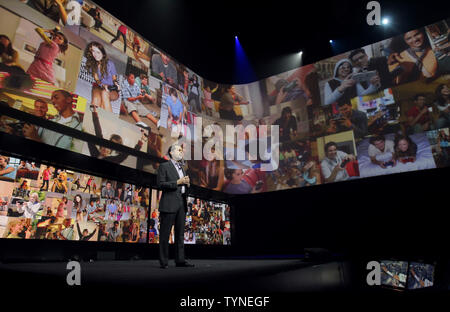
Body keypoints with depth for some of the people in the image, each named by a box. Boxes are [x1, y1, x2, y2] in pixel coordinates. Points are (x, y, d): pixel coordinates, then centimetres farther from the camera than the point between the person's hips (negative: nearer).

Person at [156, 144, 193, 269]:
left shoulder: (181, 168, 23)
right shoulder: (164, 166, 0)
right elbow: (160, 184, -10)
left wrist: (186, 183, 4)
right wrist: (177, 182, -14)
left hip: (181, 204, 7)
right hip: (169, 204, -7)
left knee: (180, 234, 8)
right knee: (165, 234, -1)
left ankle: (180, 260, 14)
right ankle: (164, 261, 6)